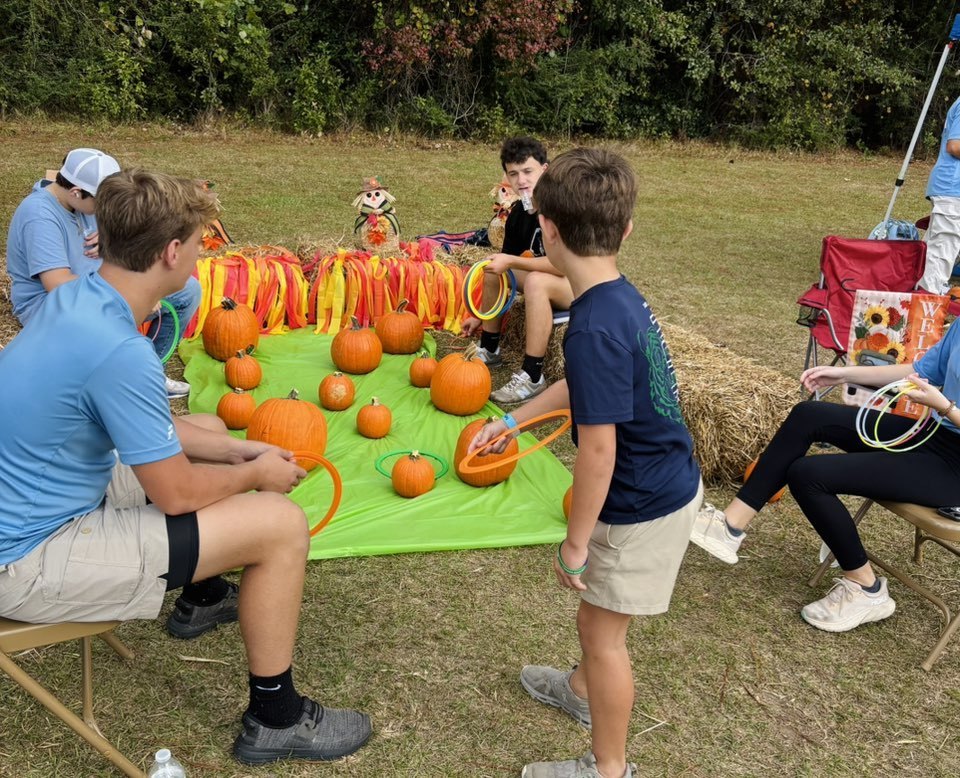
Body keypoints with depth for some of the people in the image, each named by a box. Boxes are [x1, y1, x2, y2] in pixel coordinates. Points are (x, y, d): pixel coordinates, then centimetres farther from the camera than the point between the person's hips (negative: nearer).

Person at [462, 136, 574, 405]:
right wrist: (480, 316, 8)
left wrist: (511, 261, -29)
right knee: (492, 270, 2)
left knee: (536, 282, -34)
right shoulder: (517, 214, -1)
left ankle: (532, 378, -29)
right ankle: (489, 351, 14)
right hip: (551, 278, 8)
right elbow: (507, 263, 7)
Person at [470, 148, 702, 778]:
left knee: (603, 629, 9)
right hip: (671, 484, 9)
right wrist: (512, 420, 25)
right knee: (599, 614, 29)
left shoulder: (593, 327, -30)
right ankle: (585, 689, 55)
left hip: (643, 508, -9)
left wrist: (575, 543, -16)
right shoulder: (623, 297, 0)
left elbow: (598, 449, -27)